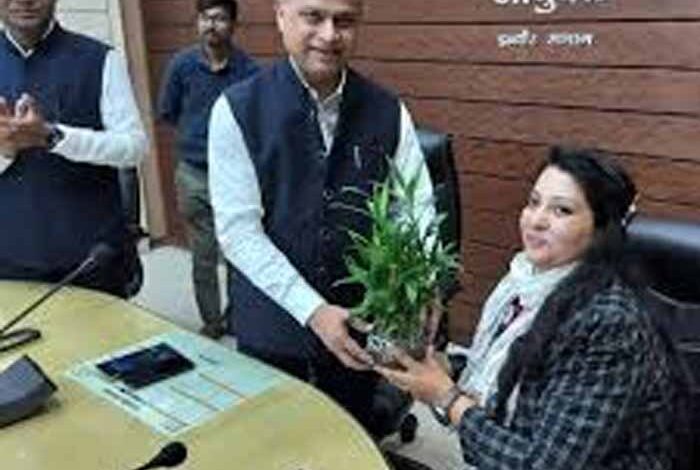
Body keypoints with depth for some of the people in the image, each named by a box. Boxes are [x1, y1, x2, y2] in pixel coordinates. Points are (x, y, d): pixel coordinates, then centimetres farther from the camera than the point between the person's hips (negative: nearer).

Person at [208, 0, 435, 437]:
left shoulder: (389, 112, -4)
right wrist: (314, 311, -22)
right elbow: (237, 229, -15)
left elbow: (418, 207, -5)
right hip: (272, 331, -1)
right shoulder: (237, 110, -11)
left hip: (362, 326, 2)